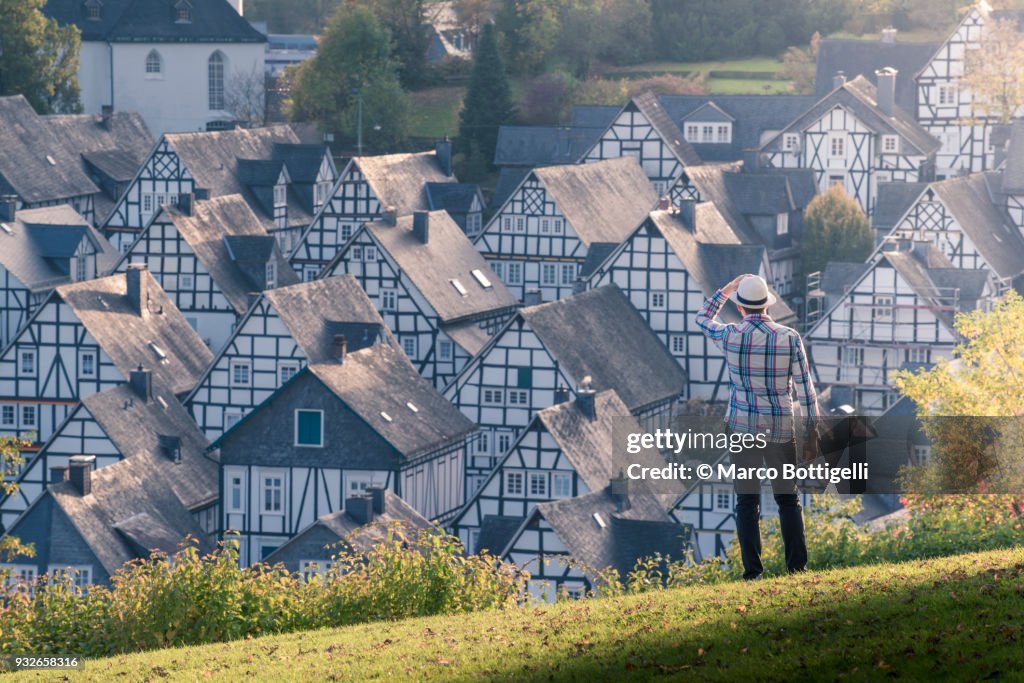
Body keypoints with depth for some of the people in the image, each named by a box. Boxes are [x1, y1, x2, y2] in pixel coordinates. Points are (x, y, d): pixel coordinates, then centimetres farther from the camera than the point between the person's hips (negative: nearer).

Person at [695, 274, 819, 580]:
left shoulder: (729, 336, -9)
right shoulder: (789, 338, -10)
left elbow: (703, 317, 16)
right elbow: (805, 389, -7)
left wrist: (727, 289, 25)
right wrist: (810, 436, 0)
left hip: (742, 426, 0)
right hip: (781, 428, 0)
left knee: (747, 500, 5)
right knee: (787, 497, 12)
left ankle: (753, 570, 0)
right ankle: (797, 566, 8)